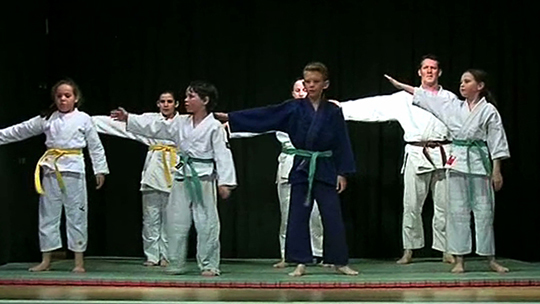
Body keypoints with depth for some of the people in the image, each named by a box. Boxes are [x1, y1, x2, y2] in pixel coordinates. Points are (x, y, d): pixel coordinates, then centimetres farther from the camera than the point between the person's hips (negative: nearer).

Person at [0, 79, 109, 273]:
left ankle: (79, 261, 8)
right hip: (51, 169, 3)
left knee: (76, 213, 0)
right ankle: (46, 260, 15)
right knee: (48, 213, 6)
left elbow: (95, 146, 4)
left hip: (73, 169, -3)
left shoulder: (83, 119, 1)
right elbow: (19, 131, 10)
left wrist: (100, 170, 1)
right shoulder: (46, 119, 8)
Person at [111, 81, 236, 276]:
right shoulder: (180, 123, 9)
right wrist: (128, 119, 1)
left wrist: (224, 182, -16)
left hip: (204, 178, -6)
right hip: (182, 177, 6)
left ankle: (209, 265, 8)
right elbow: (154, 128, 8)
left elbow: (222, 155, -10)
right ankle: (175, 264, 19)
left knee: (207, 223, -1)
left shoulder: (214, 127, -8)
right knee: (176, 222, 9)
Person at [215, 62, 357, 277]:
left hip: (325, 170, -1)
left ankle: (340, 263, 11)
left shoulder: (333, 112, 0)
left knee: (332, 216, 0)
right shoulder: (293, 109, 1)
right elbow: (263, 115, -3)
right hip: (301, 169, 1)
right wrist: (230, 117, -8)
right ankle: (301, 263, 11)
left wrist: (343, 173, -3)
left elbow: (342, 144, 2)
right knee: (298, 216, 2)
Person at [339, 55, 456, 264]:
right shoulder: (405, 98, 9)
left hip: (442, 155, 0)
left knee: (443, 205, 2)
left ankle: (446, 250, 10)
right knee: (411, 205, 2)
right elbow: (375, 106, 5)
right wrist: (342, 107, -2)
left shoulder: (450, 98, 12)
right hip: (416, 155, 0)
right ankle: (409, 250, 11)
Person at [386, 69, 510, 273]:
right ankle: (459, 260, 8)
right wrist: (400, 86, 9)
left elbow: (496, 142, -4)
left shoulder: (488, 111, -4)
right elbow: (427, 98, 11)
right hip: (457, 162, 4)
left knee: (484, 210, 1)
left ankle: (490, 259, 11)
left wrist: (496, 170, -8)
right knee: (457, 210, 3)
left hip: (479, 163, -4)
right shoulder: (454, 107, 8)